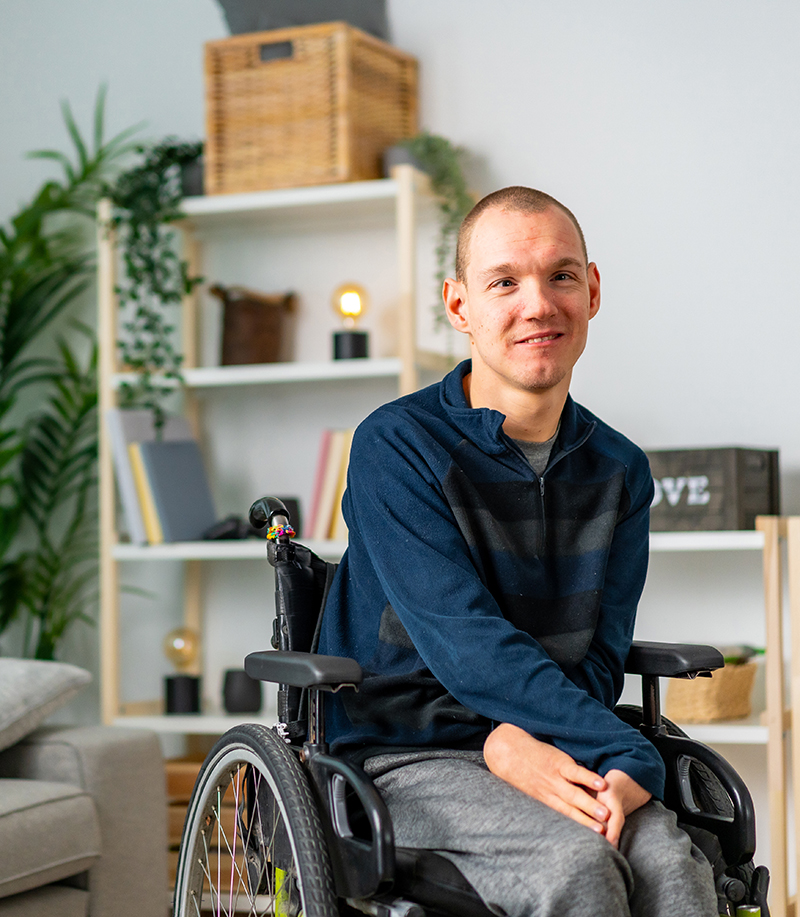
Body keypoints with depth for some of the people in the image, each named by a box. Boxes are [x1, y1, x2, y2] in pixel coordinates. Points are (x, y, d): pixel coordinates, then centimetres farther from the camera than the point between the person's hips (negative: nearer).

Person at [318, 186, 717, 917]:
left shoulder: (620, 472, 9)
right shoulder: (396, 447, -7)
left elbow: (599, 657, 4)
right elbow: (467, 645, -17)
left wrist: (520, 739, -20)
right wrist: (632, 759, -26)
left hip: (548, 752, 4)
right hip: (406, 761, -4)